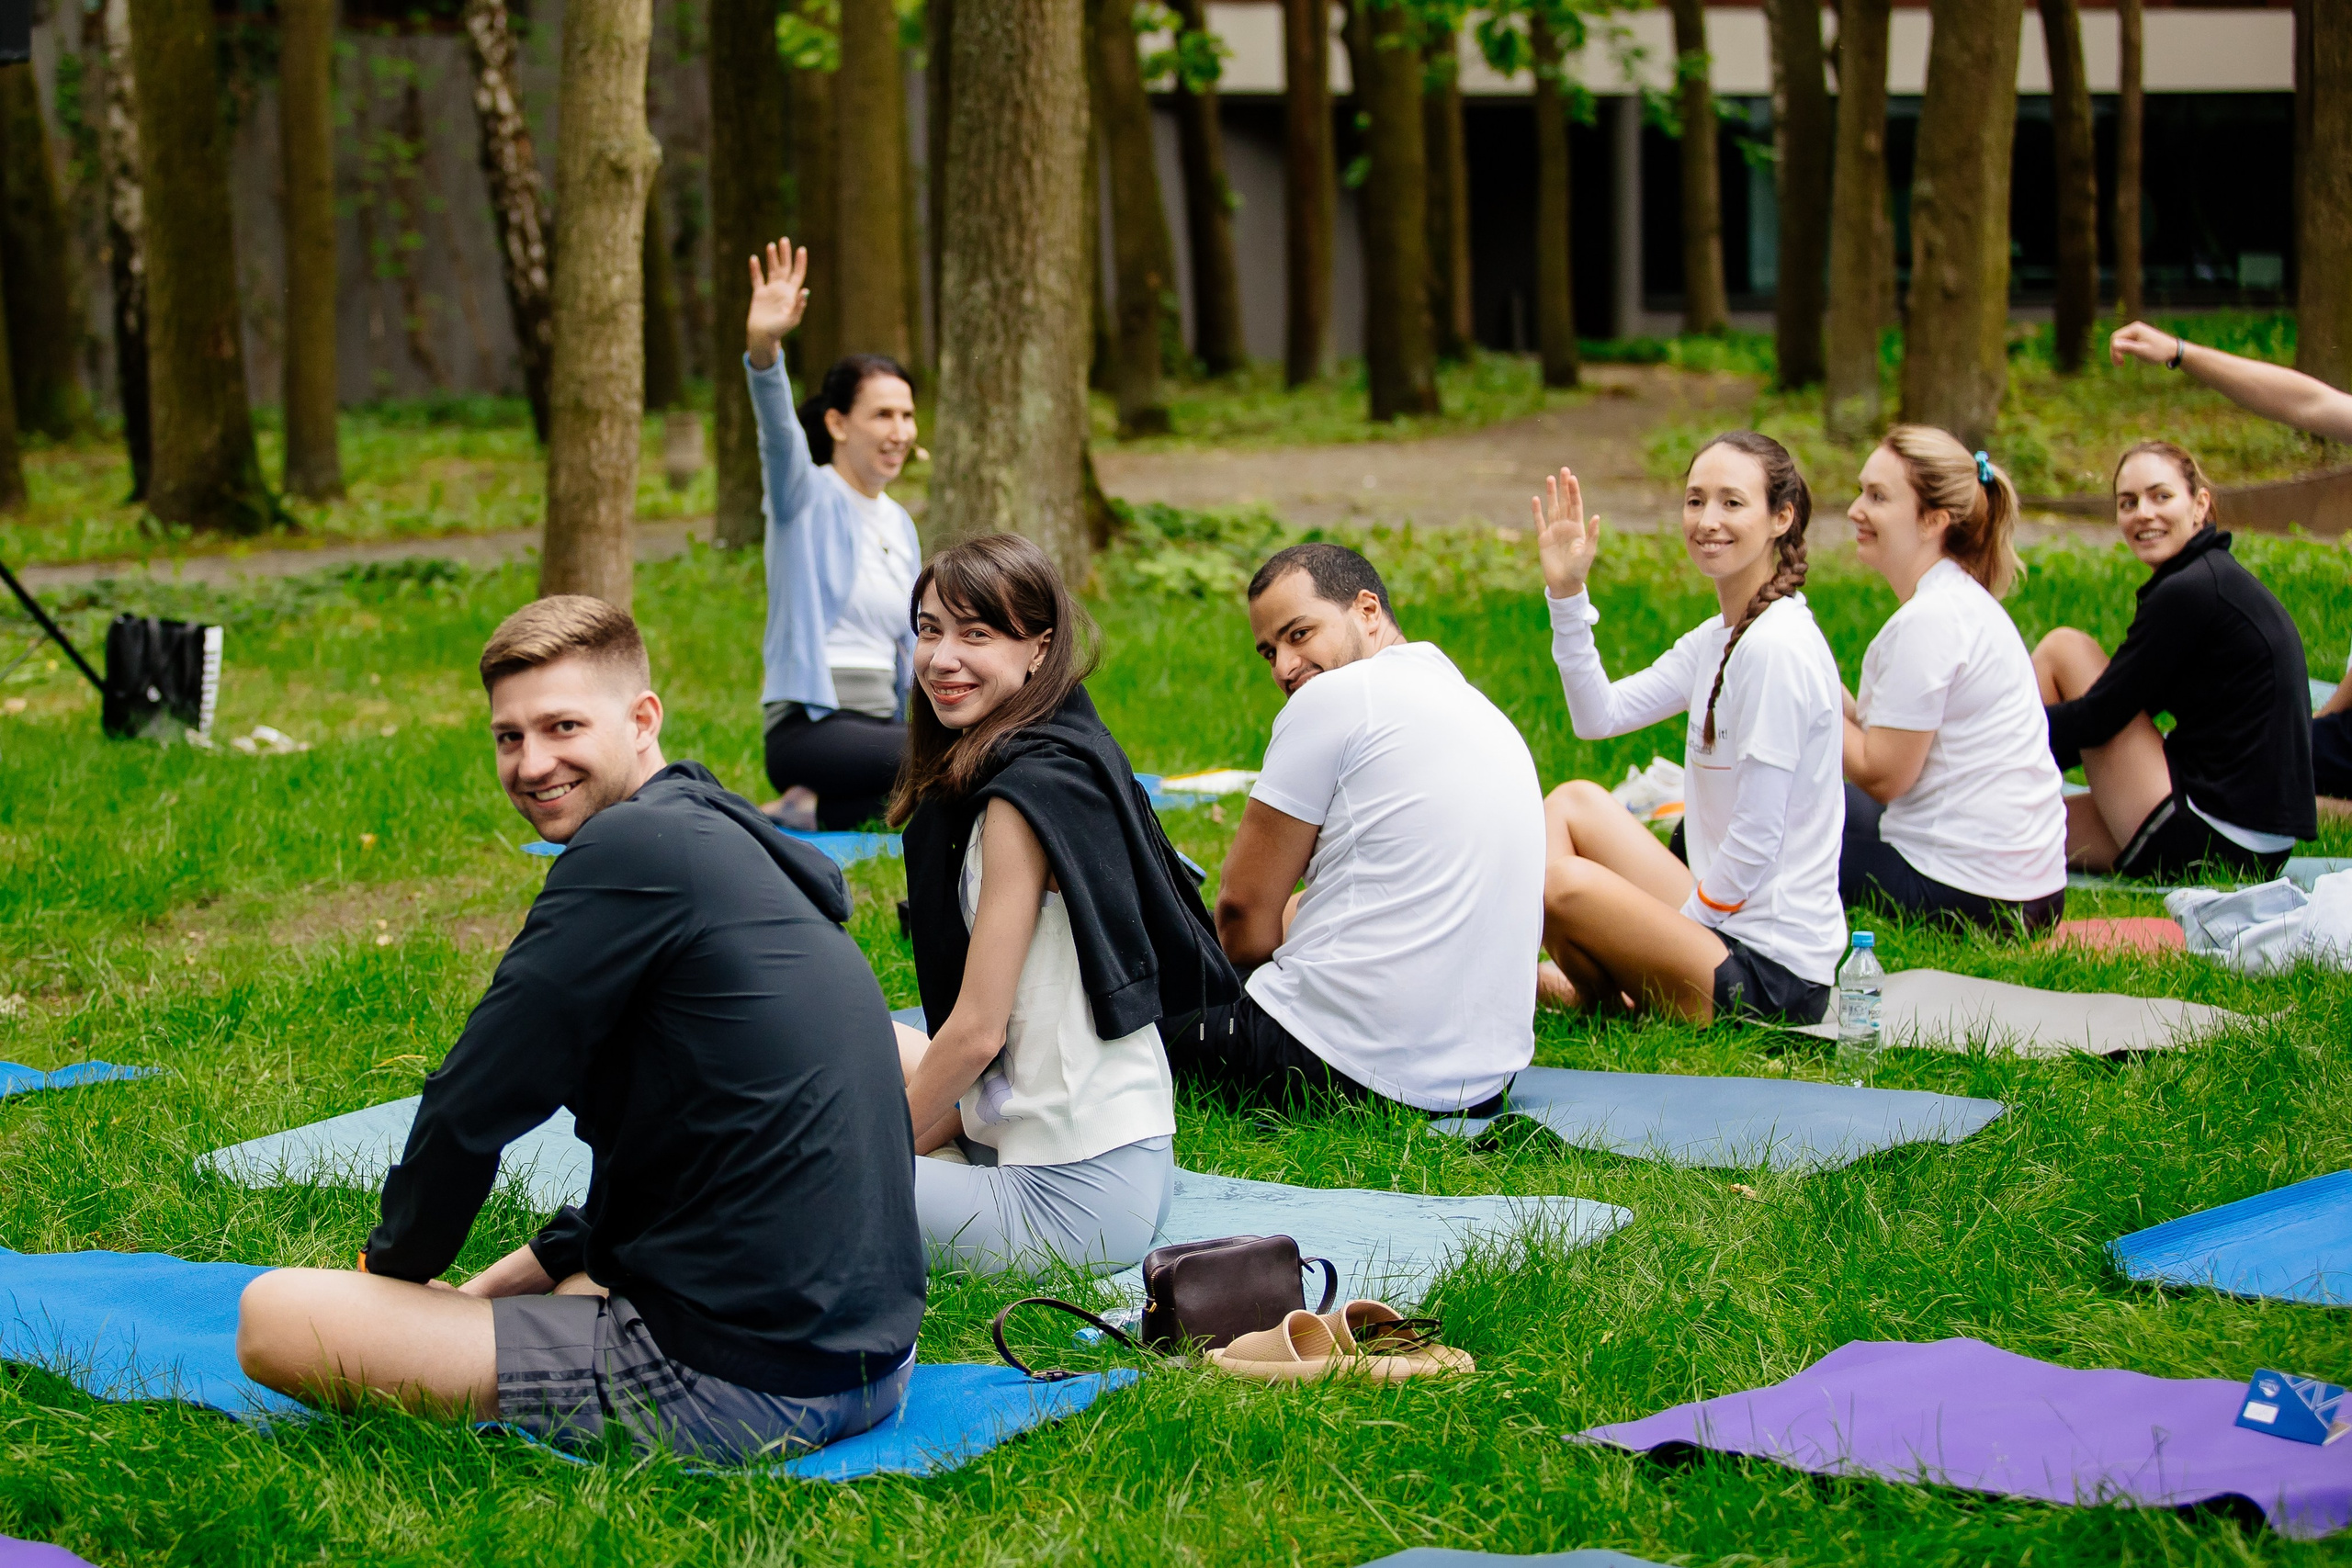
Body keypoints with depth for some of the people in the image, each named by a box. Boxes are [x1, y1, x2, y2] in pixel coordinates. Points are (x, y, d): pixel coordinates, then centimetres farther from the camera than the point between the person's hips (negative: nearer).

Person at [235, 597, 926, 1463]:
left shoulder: (634, 849, -14)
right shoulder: (729, 839, 15)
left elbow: (474, 1104, -10)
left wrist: (395, 1260, 9)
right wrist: (487, 1290, 21)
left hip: (735, 1384, -11)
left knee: (272, 1317, -8)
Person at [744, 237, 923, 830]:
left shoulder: (900, 524, 18)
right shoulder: (808, 495, -2)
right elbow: (778, 432, -24)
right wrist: (763, 349, -43)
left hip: (880, 727, 8)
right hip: (809, 730, -8)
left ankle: (818, 808, 2)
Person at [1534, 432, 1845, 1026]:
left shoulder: (1777, 648, -20)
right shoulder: (1721, 635, 10)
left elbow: (1757, 839, -20)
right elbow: (1600, 715, 8)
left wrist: (1679, 925, -10)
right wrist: (1566, 592, -1)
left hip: (1772, 971, -10)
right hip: (1728, 924, 10)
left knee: (1562, 882, -19)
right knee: (1575, 801, 11)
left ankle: (1614, 1002, 10)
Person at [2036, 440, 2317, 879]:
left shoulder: (2190, 592, -15)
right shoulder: (2219, 577, 14)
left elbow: (2100, 716, -12)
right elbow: (2122, 711, 18)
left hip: (2209, 840, -9)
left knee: (2064, 647, 3)